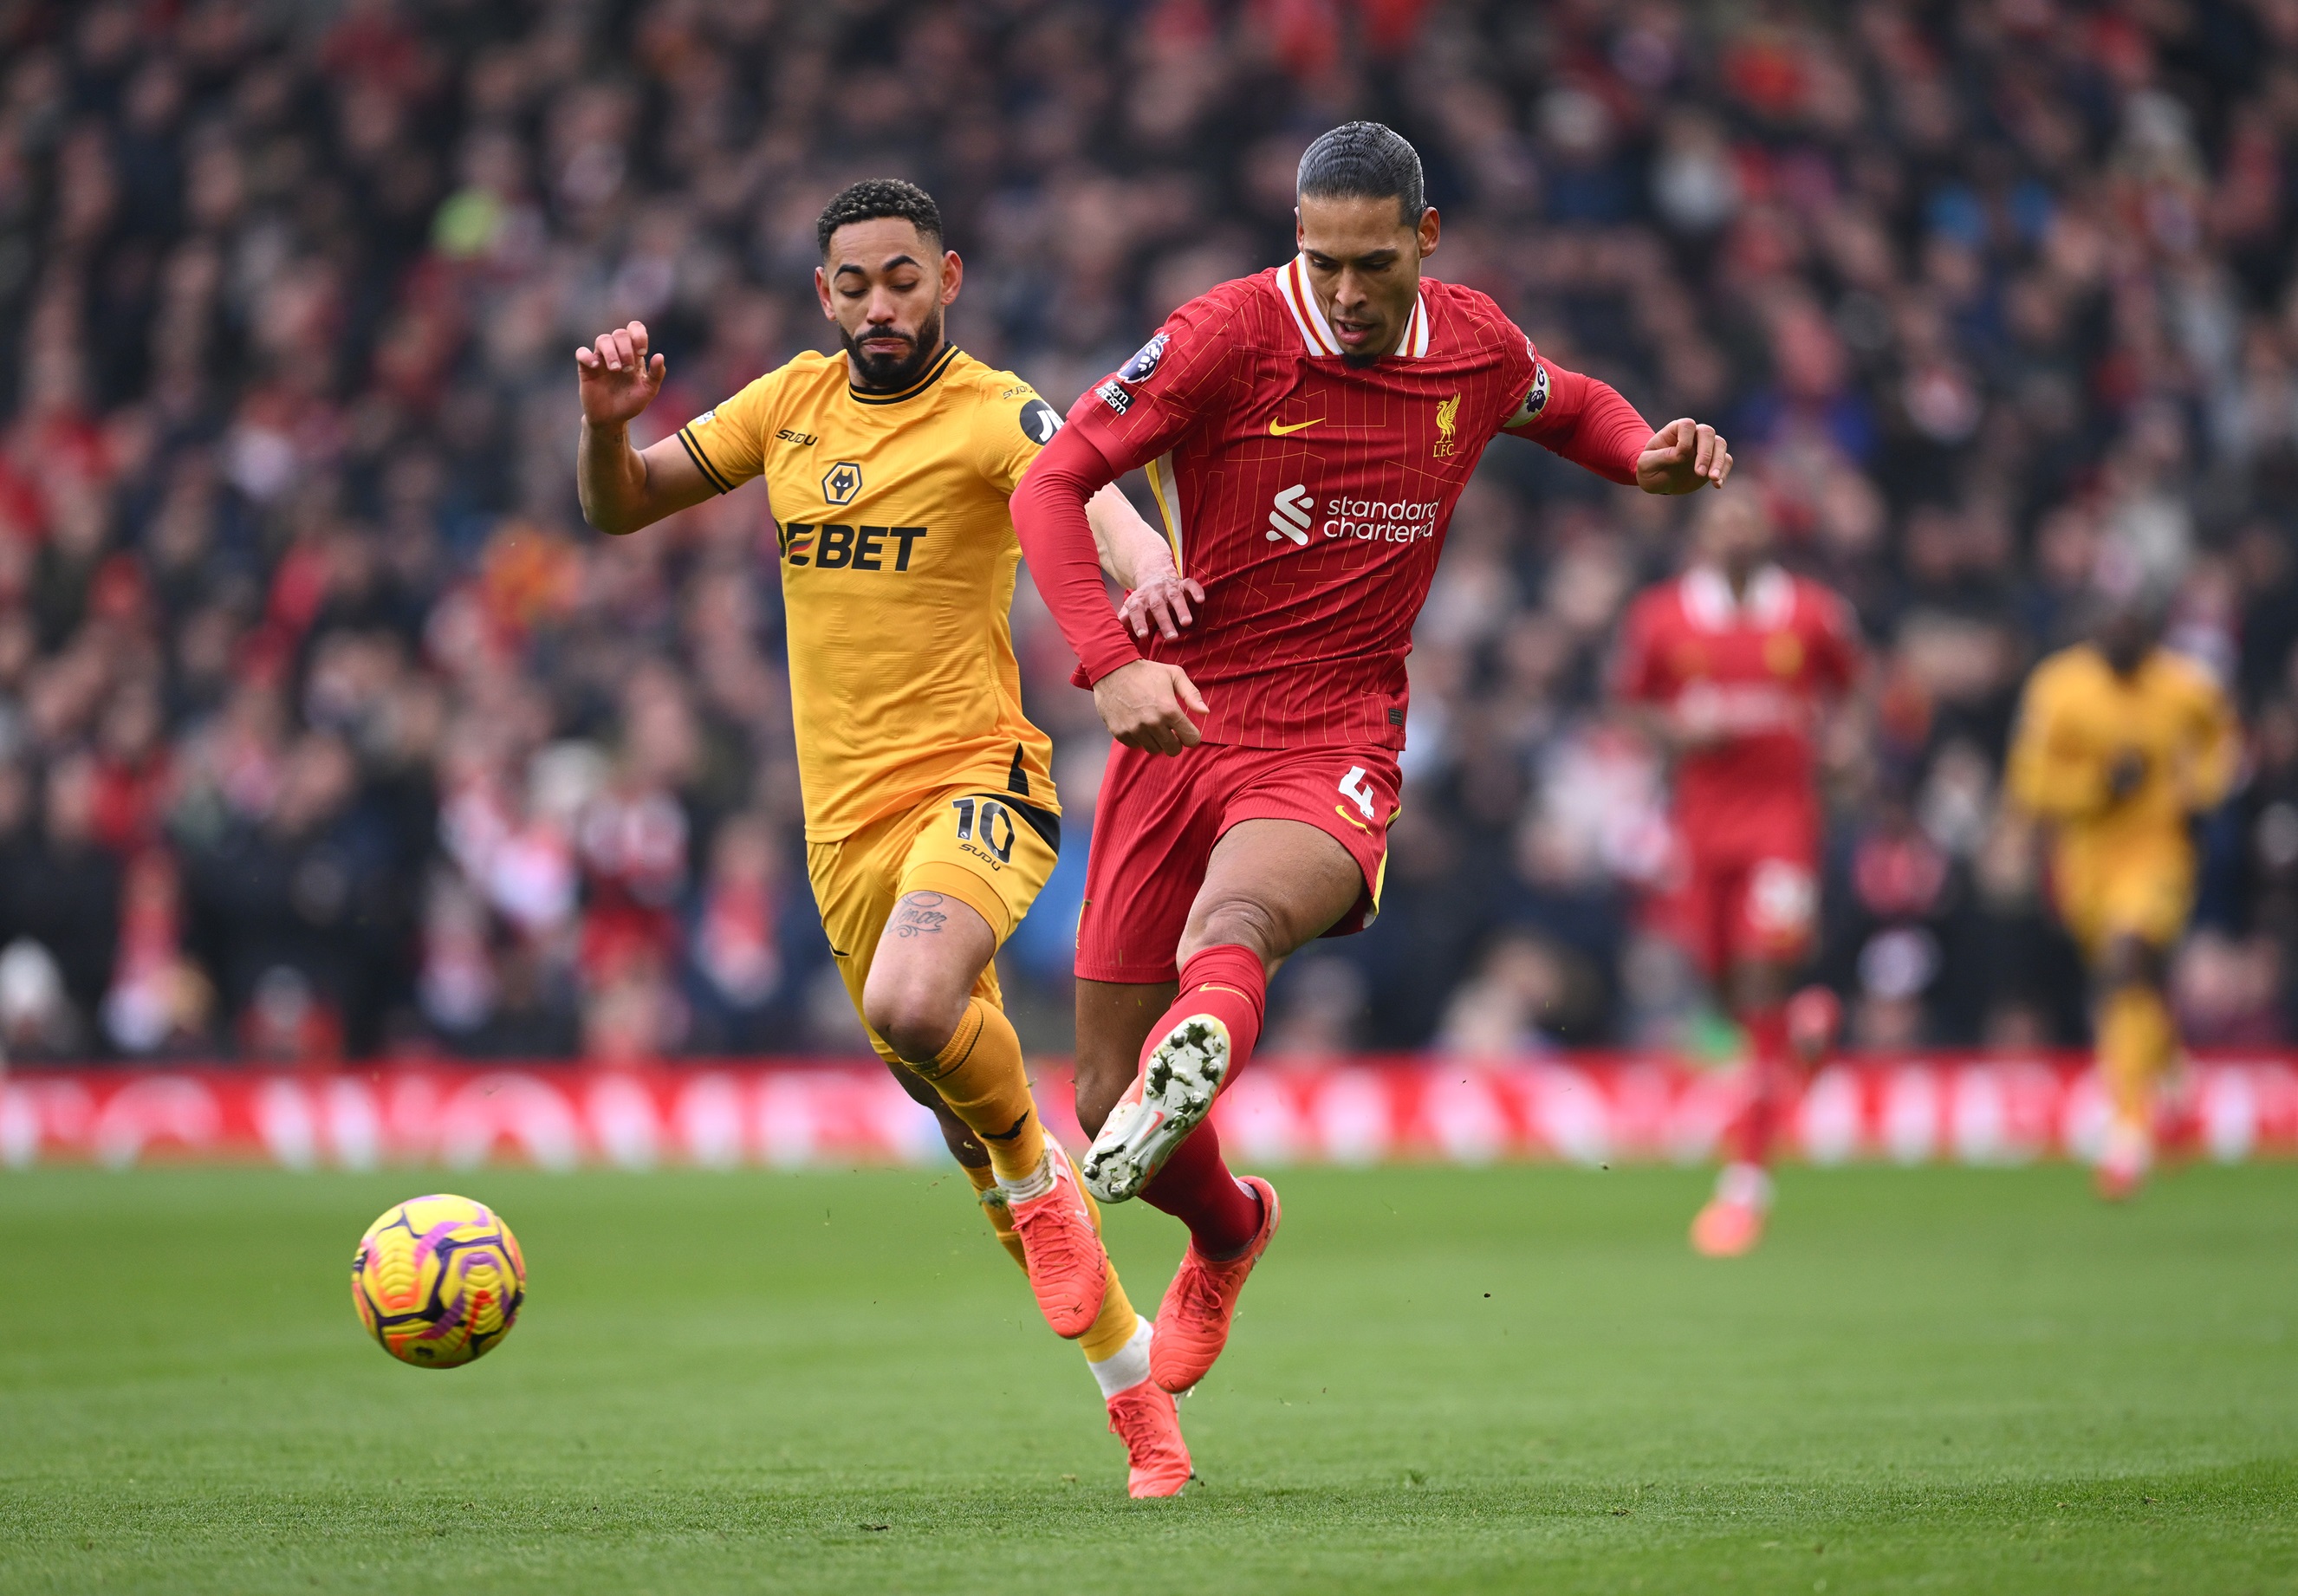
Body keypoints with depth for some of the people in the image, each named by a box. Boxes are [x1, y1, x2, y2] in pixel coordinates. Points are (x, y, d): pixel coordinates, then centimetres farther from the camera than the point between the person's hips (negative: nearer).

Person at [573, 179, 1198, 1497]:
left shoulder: (990, 413, -7)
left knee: (913, 1004, -35)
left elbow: (1089, 495, -28)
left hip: (976, 783, -6)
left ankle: (1041, 1177, -5)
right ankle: (1137, 1386, 22)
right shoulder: (795, 403, 11)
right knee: (969, 1113, 9)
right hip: (844, 819, 6)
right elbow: (621, 509, 17)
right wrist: (607, 423, -5)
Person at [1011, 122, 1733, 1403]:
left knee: (1228, 928, -38)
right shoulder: (1232, 337, -8)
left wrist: (1651, 458, 5)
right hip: (1180, 726, 1)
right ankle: (1230, 1232, 37)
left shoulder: (1479, 348, 4)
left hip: (1333, 751, -1)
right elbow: (1052, 483, -6)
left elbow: (1568, 407, 28)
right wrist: (1109, 663, -20)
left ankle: (1193, 1059, -70)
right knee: (1106, 1102, 4)